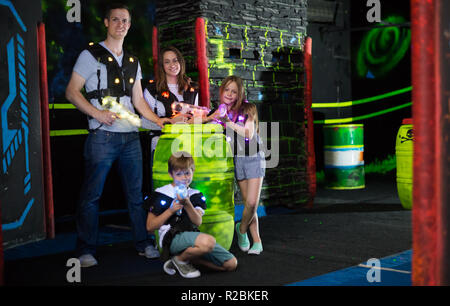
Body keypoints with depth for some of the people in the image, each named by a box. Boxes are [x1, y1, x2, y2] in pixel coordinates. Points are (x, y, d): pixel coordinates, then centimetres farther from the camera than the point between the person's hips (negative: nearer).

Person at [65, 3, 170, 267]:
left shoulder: (133, 62, 19)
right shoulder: (91, 55, 1)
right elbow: (72, 91, -4)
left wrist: (158, 120, 6)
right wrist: (98, 113, -17)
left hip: (131, 136, 5)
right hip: (102, 136, -5)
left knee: (136, 193, 8)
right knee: (92, 194, -2)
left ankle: (143, 243, 18)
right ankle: (86, 250, 8)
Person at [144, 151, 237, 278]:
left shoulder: (196, 195, 16)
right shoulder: (162, 195, 2)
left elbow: (198, 222, 0)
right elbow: (150, 226, -1)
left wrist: (187, 204, -16)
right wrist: (171, 210, -9)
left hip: (192, 236, 6)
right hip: (172, 238, -6)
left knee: (231, 264, -2)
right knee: (208, 241, -37)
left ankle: (189, 258, 6)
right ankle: (180, 259, -8)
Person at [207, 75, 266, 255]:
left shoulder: (248, 109, -7)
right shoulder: (221, 111, 4)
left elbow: (249, 134, -19)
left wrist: (228, 122, -26)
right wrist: (212, 118, -17)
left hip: (254, 157, -3)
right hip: (237, 159, 3)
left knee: (252, 202, -11)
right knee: (248, 203, 3)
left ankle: (242, 229, 17)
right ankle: (257, 241, 14)